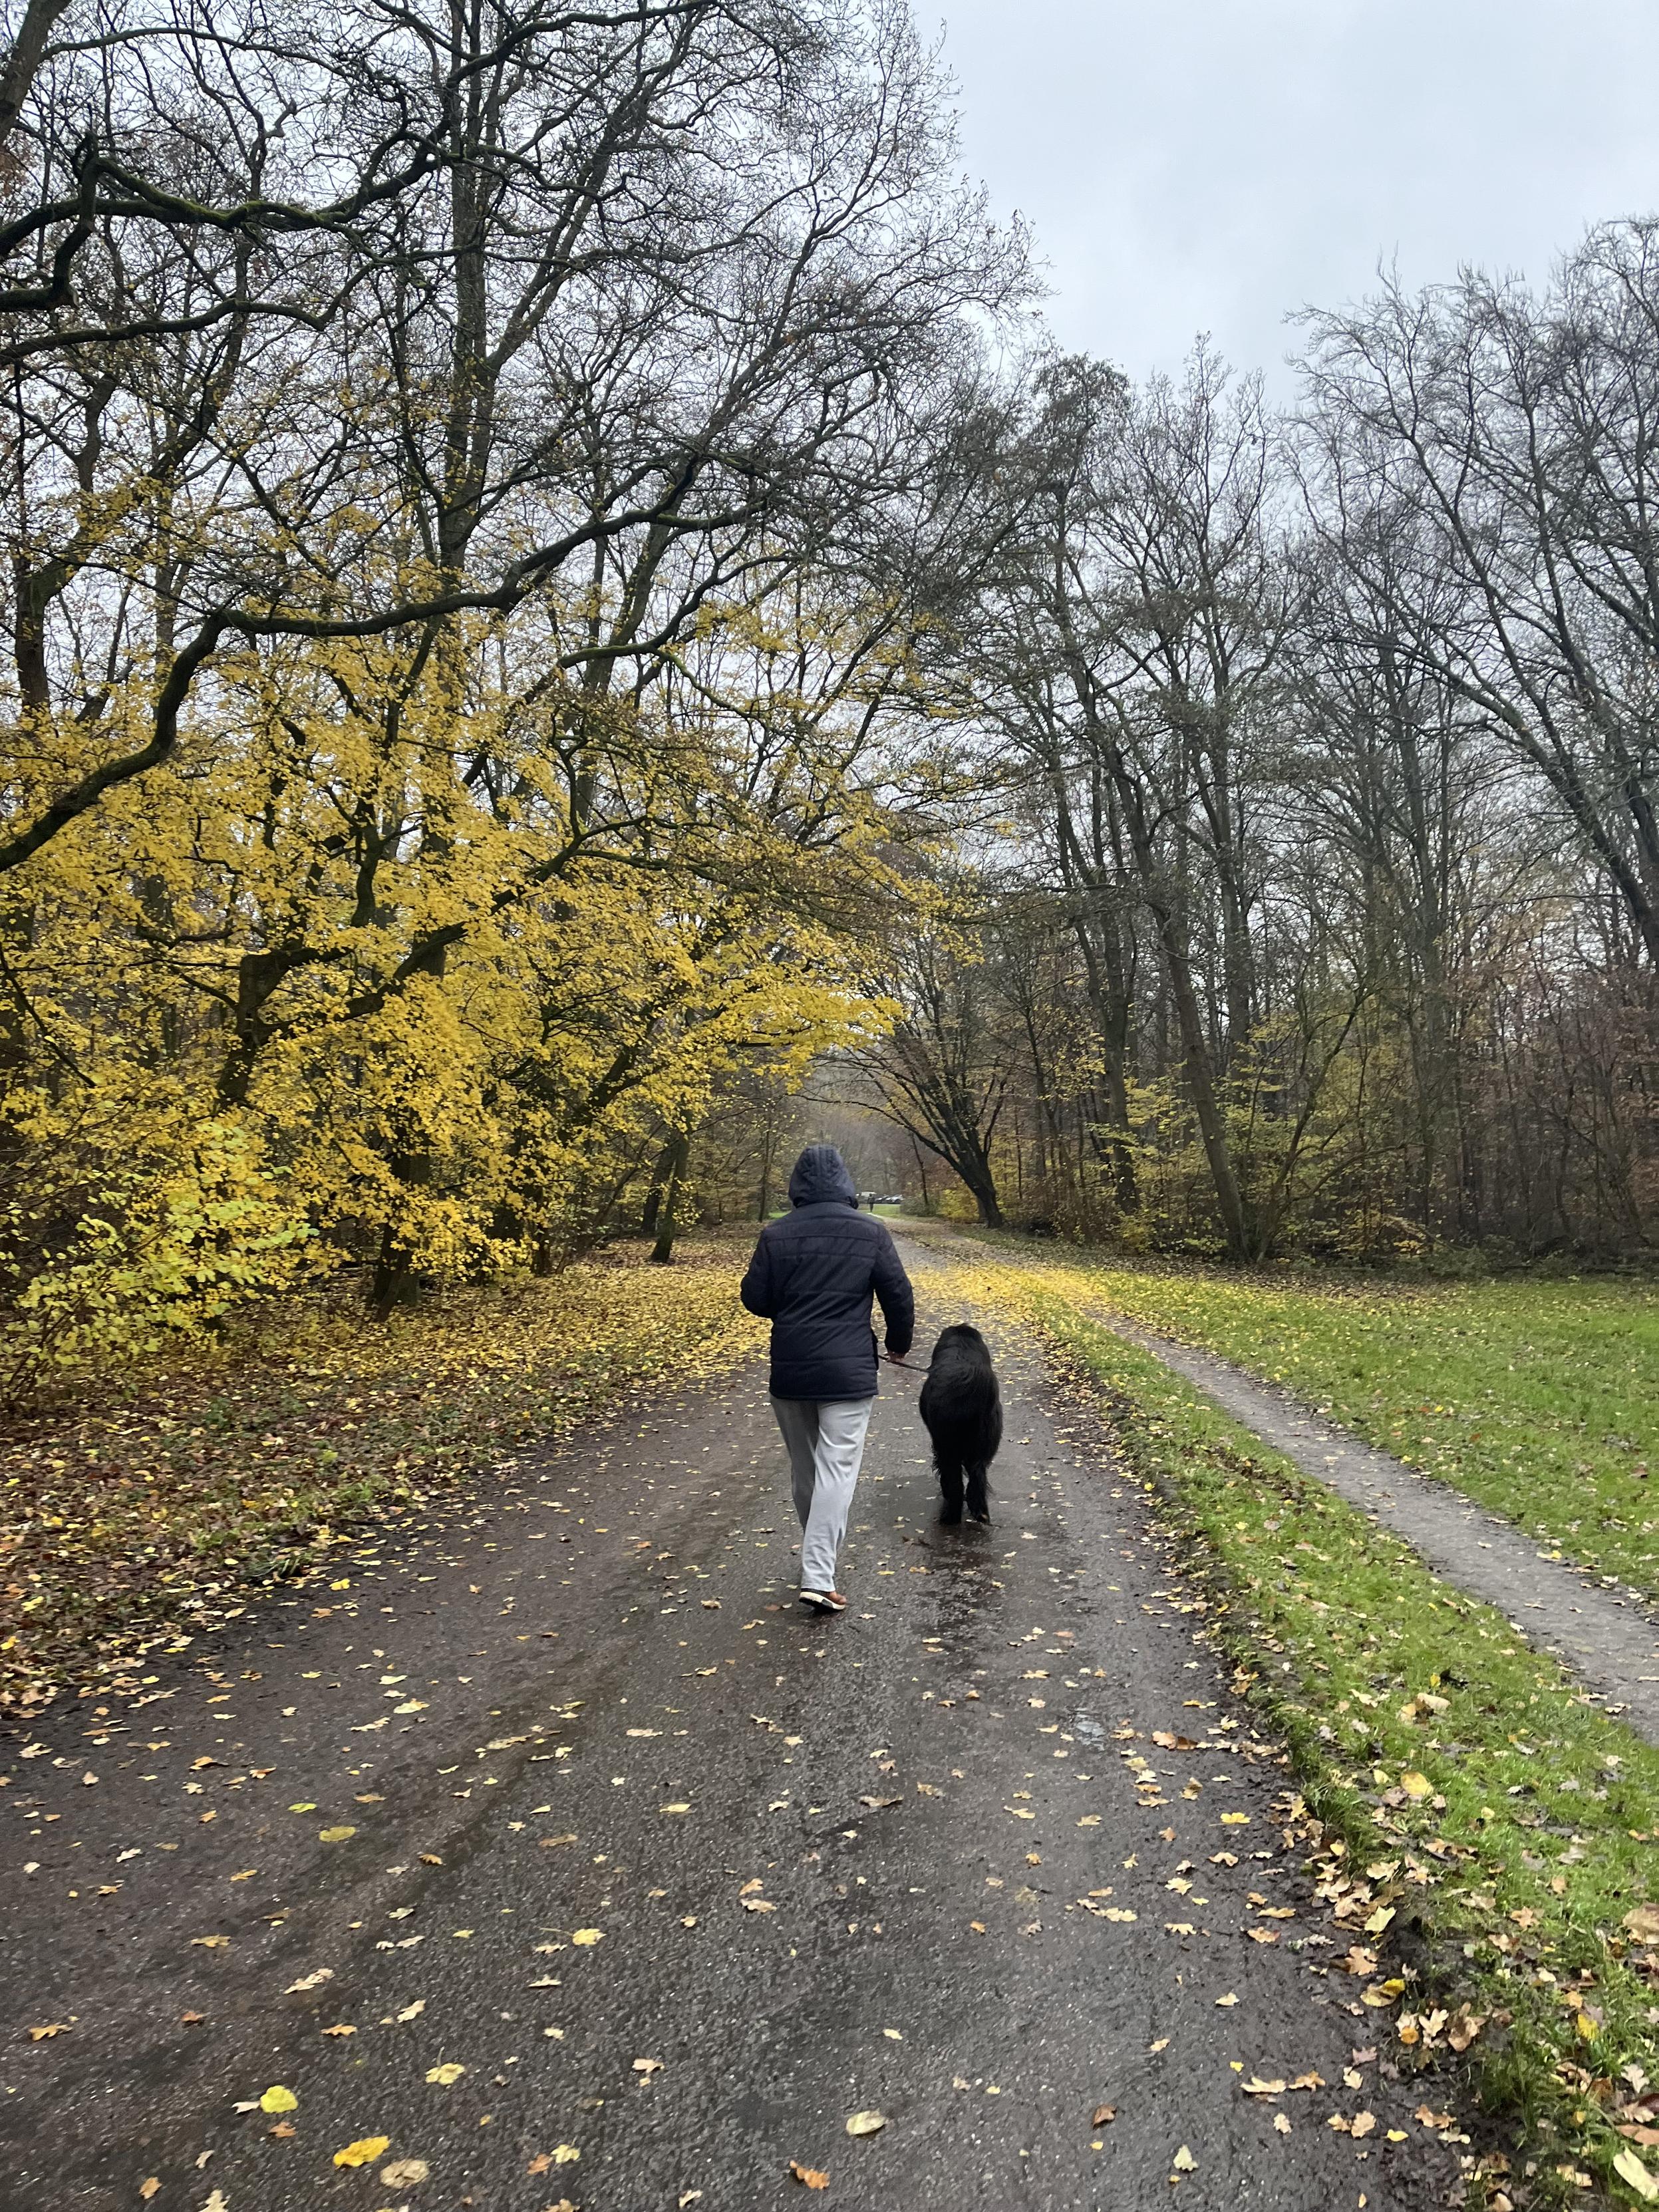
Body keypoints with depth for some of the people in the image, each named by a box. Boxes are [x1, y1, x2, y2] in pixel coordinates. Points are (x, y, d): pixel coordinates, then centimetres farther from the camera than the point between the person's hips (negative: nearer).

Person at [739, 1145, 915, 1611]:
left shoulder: (776, 1235, -2)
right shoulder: (870, 1232, -5)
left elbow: (755, 1299, 0)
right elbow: (899, 1296, -1)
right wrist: (899, 1342, 17)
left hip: (789, 1371, 2)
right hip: (847, 1373, -2)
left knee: (804, 1469, 17)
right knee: (837, 1469, -2)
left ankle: (818, 1554, 32)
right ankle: (818, 1576, -11)